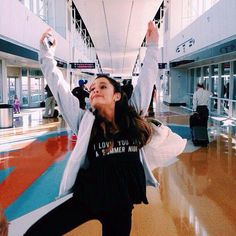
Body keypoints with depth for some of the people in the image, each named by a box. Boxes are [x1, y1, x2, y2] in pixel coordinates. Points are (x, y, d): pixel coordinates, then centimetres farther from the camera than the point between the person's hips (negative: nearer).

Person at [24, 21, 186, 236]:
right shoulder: (85, 120, -1)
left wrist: (152, 45, 6)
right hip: (86, 200, -1)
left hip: (121, 205, 1)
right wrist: (47, 54, -1)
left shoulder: (133, 115, 2)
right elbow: (59, 87, -2)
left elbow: (146, 79, 4)